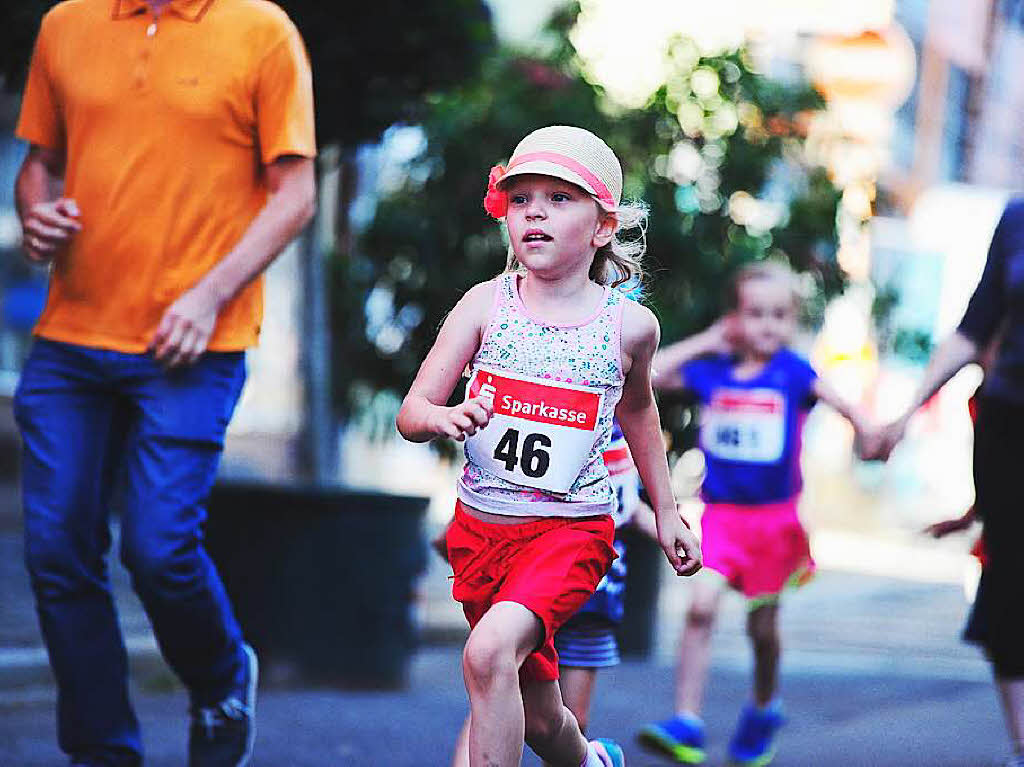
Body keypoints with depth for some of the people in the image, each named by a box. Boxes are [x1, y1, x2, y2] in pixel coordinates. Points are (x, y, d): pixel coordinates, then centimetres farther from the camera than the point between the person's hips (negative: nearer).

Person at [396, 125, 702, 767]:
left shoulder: (630, 325, -4)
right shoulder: (486, 304, -5)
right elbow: (412, 413, -6)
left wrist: (666, 511, 22)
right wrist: (448, 419, -29)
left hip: (572, 528, -3)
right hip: (481, 526, 3)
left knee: (489, 652, -29)